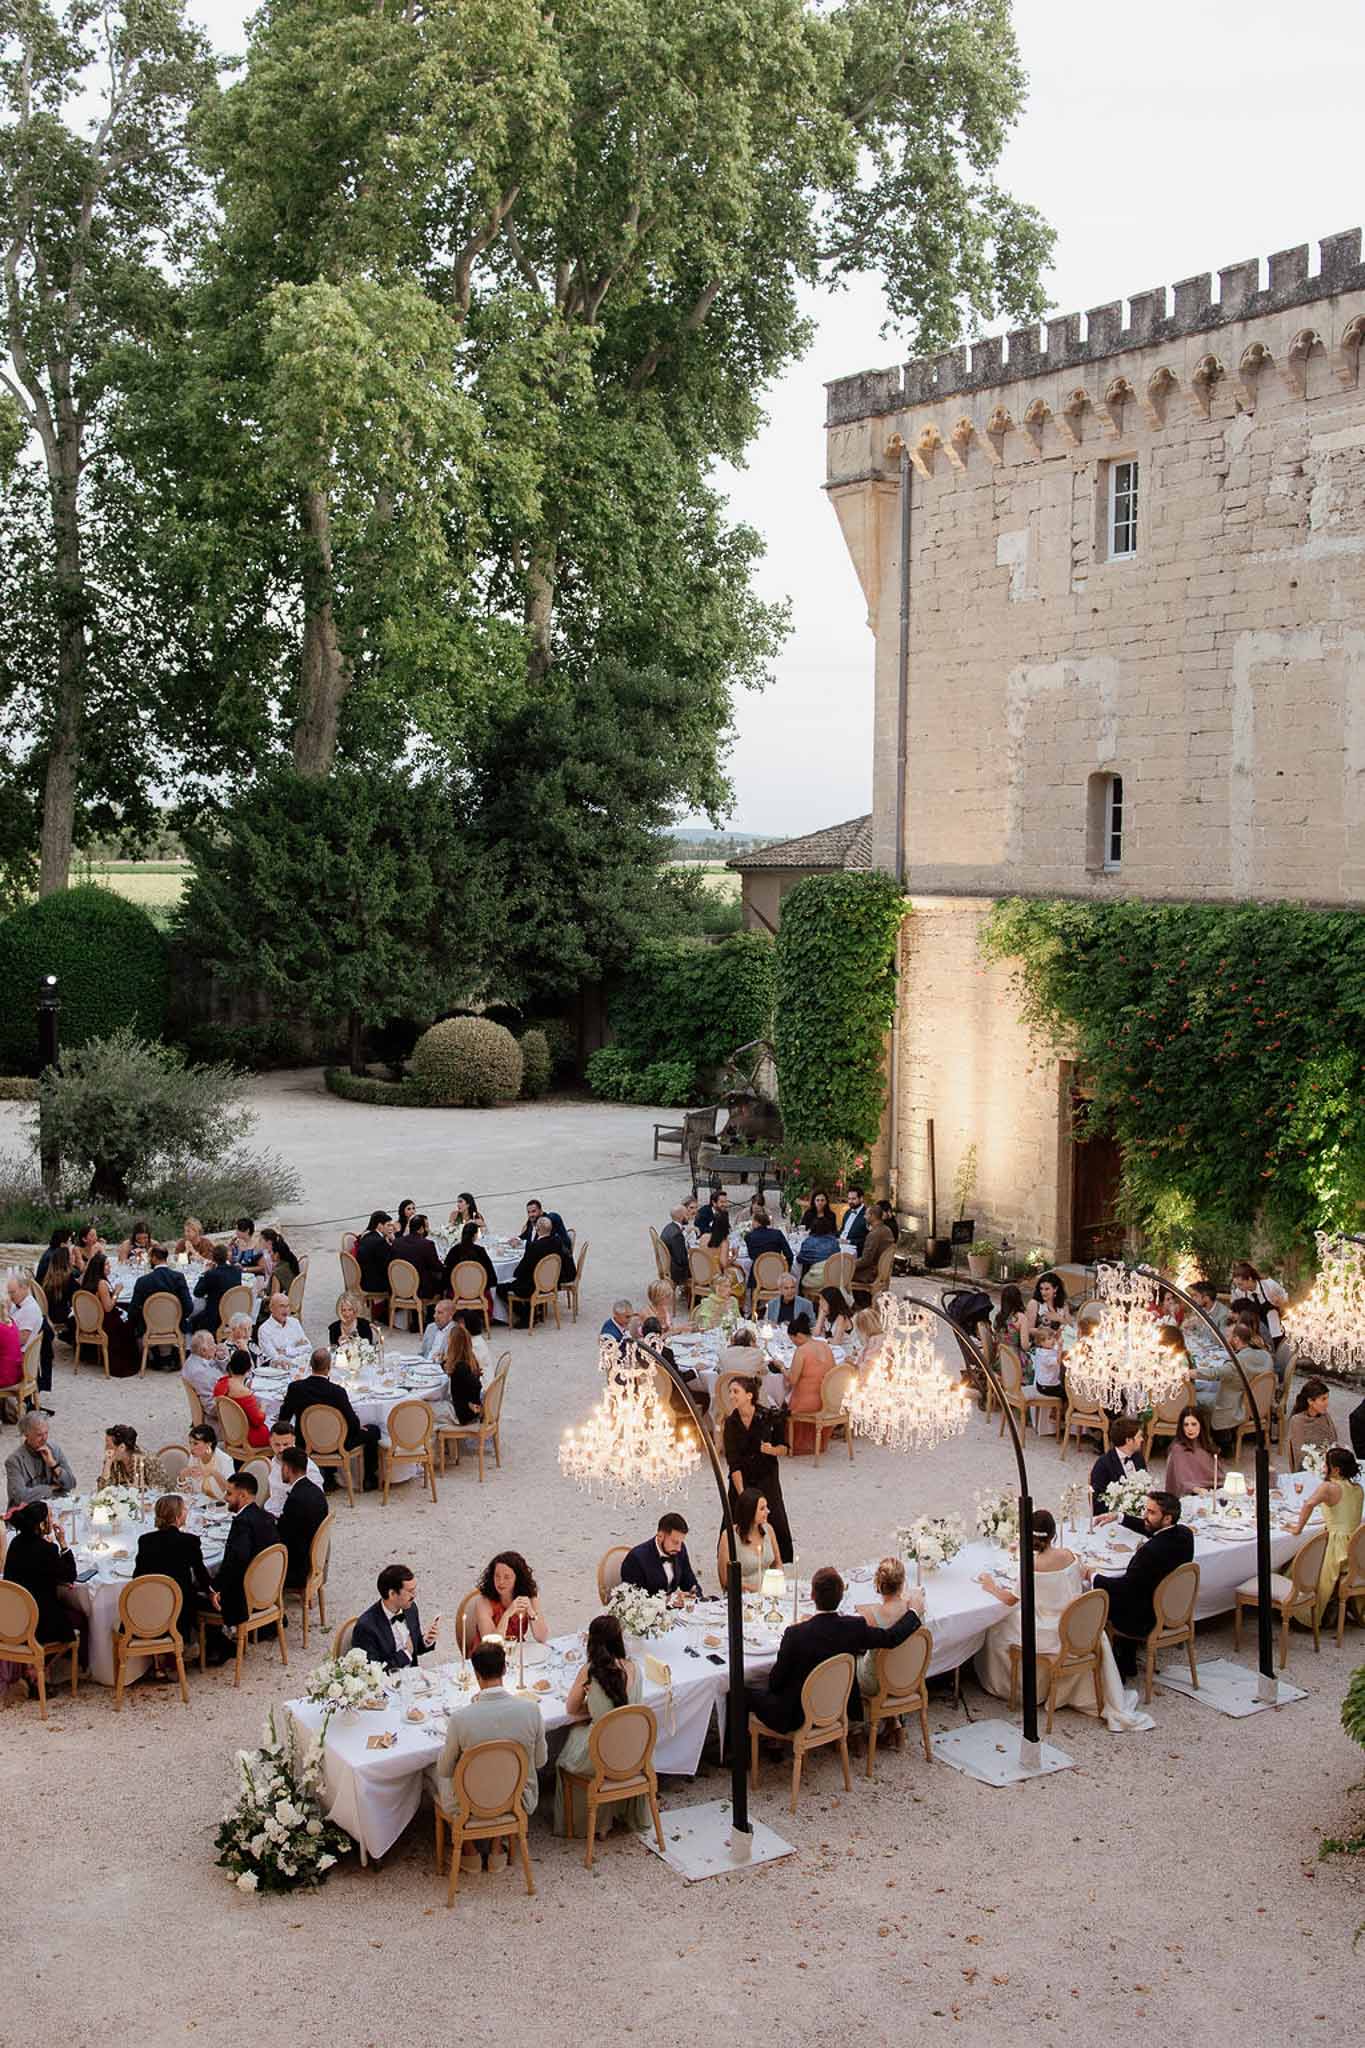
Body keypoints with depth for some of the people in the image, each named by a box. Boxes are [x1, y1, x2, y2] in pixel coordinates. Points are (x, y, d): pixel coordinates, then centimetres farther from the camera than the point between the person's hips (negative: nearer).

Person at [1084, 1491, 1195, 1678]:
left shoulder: (1151, 1551, -34)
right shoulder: (1184, 1534, -9)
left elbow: (1124, 1587, -26)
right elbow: (1153, 1529, 13)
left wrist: (1092, 1575, -11)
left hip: (1149, 1621, -8)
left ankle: (1119, 1671, 26)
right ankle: (1128, 1666, 37)